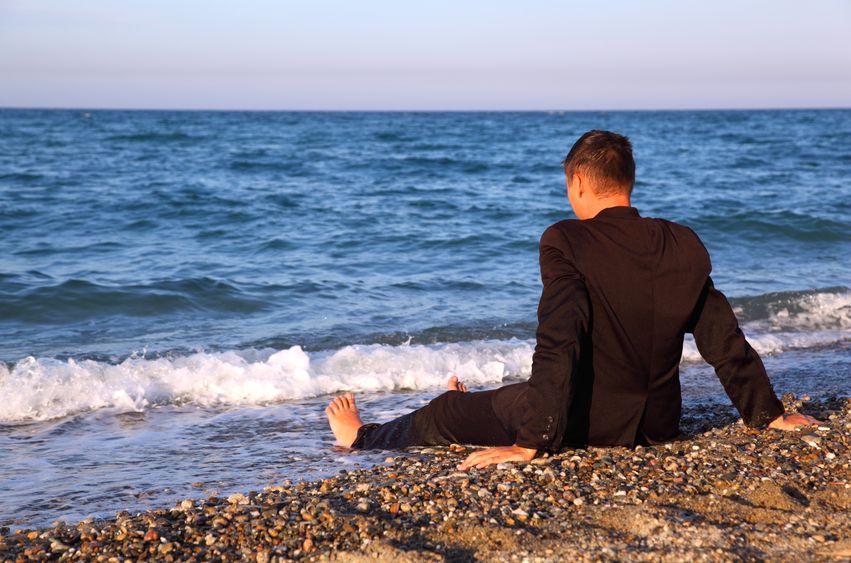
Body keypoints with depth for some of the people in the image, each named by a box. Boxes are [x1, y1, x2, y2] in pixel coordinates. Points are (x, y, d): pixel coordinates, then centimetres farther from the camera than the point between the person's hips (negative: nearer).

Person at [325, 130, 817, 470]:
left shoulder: (566, 242, -18)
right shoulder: (685, 246, -2)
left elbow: (558, 346, -26)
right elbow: (726, 341, 3)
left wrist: (530, 441, -26)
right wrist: (769, 414, 13)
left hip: (588, 425, -5)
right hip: (659, 424, 6)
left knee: (449, 413, 19)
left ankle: (365, 438, 44)